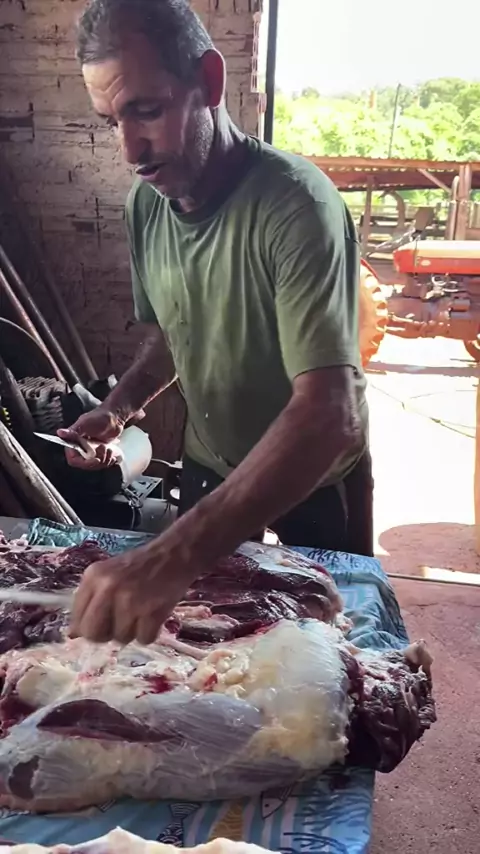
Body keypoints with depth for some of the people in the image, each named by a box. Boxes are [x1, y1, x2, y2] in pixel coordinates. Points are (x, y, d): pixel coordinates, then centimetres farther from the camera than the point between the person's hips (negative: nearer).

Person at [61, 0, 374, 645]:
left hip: (313, 477, -5)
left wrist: (173, 557, -52)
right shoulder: (145, 203, -10)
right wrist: (121, 407, -14)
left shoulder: (297, 203, -32)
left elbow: (331, 415, -42)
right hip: (209, 466, 5)